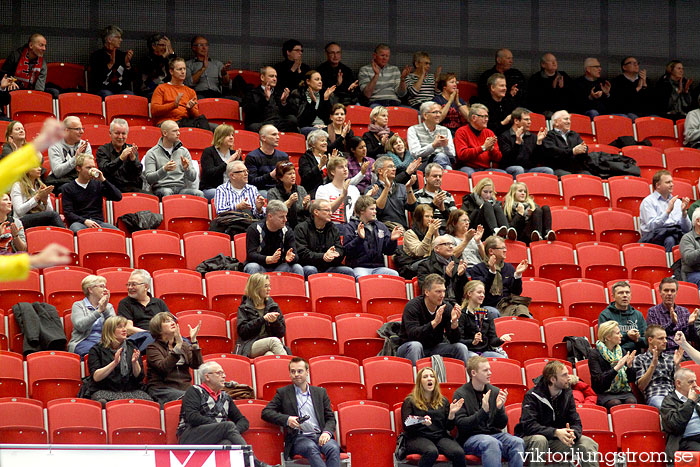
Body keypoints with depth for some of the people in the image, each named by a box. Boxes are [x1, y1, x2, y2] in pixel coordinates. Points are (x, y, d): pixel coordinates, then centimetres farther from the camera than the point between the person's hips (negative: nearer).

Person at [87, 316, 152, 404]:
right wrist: (114, 363, -16)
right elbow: (96, 377, -7)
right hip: (106, 391, -3)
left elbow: (139, 377, 11)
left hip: (131, 391, 3)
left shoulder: (132, 348, 17)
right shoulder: (97, 350, 7)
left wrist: (135, 362, -9)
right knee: (103, 402, -39)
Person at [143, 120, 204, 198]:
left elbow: (193, 178, 11)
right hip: (161, 188, -3)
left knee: (199, 194, -29)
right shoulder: (152, 153, 7)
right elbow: (149, 179, -5)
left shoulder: (184, 151, 17)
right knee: (167, 192, -39)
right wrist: (164, 170, -22)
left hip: (181, 188, 3)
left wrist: (187, 168, -12)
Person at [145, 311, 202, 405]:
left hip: (185, 387, 5)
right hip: (161, 389, -5)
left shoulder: (184, 345, 20)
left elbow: (196, 365, 4)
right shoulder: (153, 348, 5)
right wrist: (178, 345, -20)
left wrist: (193, 341, -4)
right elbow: (163, 367, -14)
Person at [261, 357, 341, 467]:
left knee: (333, 448, -32)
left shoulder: (320, 392, 22)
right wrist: (287, 419, -12)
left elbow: (330, 418, 19)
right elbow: (266, 412, 6)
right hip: (298, 438, -2)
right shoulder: (283, 393, 15)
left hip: (320, 436, 3)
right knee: (311, 448, -38)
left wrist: (327, 432, -4)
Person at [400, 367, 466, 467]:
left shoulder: (443, 401, 19)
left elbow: (449, 428, 16)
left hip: (441, 437, 3)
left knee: (459, 453, -30)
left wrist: (451, 413, -3)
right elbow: (406, 427, -1)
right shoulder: (410, 401, 9)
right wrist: (421, 422, -21)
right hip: (418, 437, -3)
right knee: (431, 451, -40)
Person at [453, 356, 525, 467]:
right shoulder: (460, 394, -3)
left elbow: (502, 425, 11)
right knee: (492, 443, -37)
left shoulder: (495, 391, 9)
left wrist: (500, 408, -10)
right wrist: (483, 411, -24)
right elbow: (461, 424, -12)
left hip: (493, 433, 4)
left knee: (518, 442, -25)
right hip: (470, 437, -4)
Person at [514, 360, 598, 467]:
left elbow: (576, 422, 1)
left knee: (588, 443, -15)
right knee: (540, 440, -40)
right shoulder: (532, 396, -16)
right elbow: (529, 425, -26)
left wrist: (572, 434, -25)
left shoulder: (567, 394, 2)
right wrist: (556, 432, -37)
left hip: (557, 439, 5)